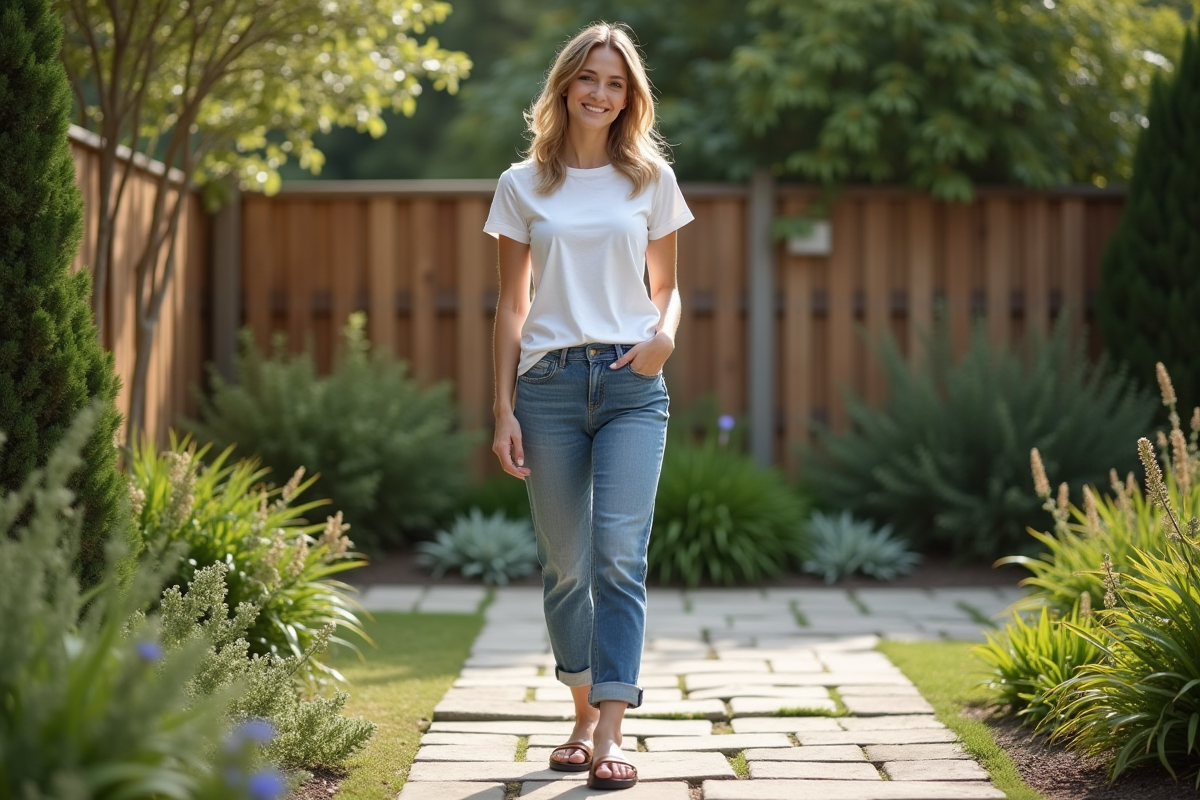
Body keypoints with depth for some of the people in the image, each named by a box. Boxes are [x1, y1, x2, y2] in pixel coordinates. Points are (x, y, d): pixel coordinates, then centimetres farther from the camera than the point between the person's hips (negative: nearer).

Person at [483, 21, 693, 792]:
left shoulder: (652, 178, 9)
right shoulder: (523, 185, 8)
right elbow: (512, 307, 9)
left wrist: (665, 331, -8)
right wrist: (504, 410, 3)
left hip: (631, 383, -1)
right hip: (550, 381, 1)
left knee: (619, 554, -12)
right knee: (566, 564, 4)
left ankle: (612, 736, -13)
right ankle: (584, 716, 20)